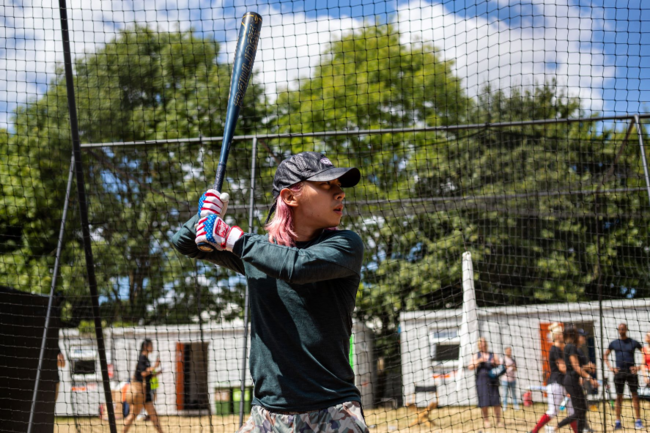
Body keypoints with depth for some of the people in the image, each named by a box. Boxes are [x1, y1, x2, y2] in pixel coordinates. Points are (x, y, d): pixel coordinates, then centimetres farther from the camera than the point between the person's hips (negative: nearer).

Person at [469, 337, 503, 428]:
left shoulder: (493, 355, 16)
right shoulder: (476, 356, 12)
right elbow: (470, 367, 2)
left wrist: (495, 363, -5)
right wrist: (479, 361, -11)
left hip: (492, 380, 1)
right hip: (481, 380, -1)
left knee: (496, 401, -5)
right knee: (484, 402, -5)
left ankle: (498, 421, 0)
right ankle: (485, 420, 9)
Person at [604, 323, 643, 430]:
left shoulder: (633, 342, 1)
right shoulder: (614, 343, 7)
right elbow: (606, 355, 18)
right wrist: (609, 367, 5)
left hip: (631, 372, -2)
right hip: (619, 372, 2)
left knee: (635, 396, -1)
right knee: (619, 397, 3)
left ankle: (638, 420, 2)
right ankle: (618, 422, 6)